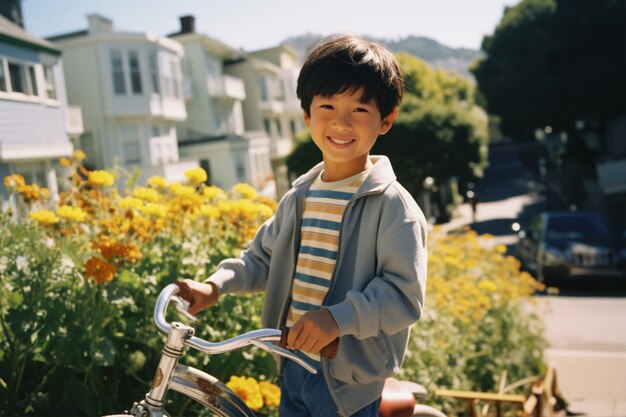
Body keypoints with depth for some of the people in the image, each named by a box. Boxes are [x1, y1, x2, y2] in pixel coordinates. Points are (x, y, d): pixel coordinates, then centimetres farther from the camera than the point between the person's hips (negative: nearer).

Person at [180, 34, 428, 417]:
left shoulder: (392, 205, -16)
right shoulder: (299, 197, 3)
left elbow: (405, 295, -21)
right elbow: (263, 259, 13)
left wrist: (338, 317, -34)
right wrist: (215, 285, -2)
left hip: (348, 379, -5)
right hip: (293, 366, 6)